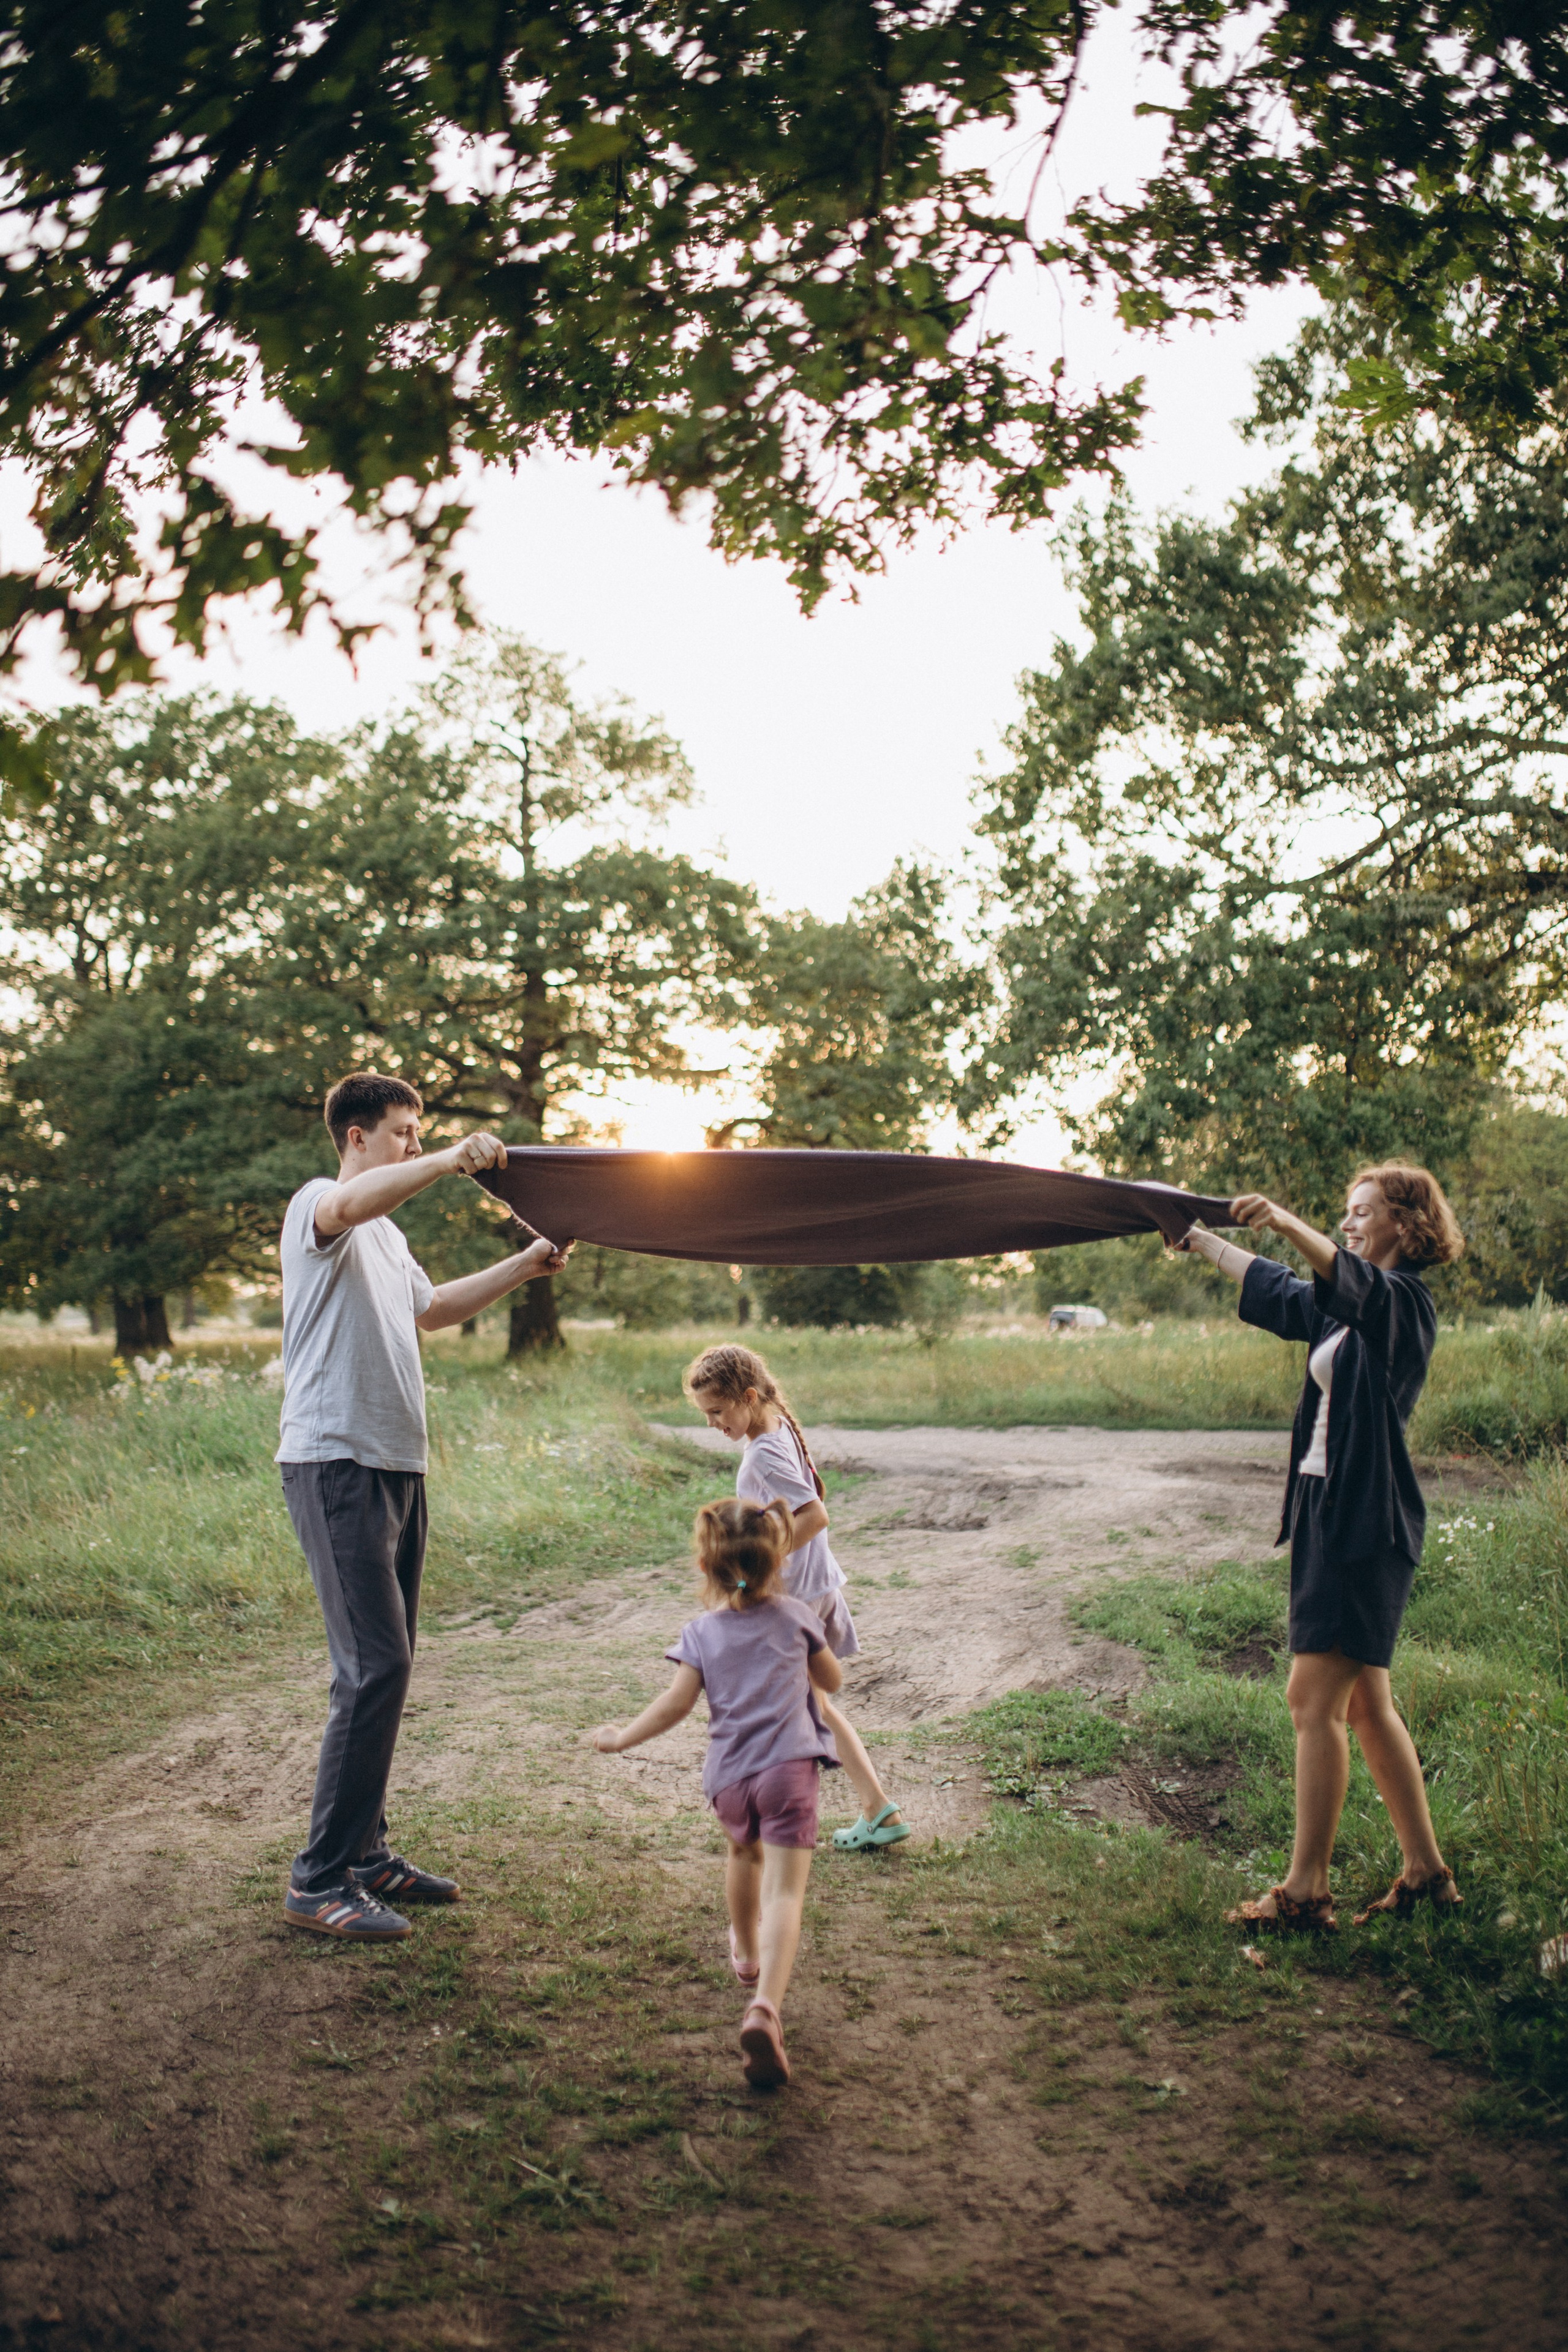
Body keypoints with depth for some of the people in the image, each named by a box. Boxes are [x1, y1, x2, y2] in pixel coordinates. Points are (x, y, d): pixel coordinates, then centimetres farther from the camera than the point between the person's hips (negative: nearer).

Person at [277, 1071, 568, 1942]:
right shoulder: (318, 1207, -6)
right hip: (336, 1465, -10)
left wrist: (523, 1266, 36)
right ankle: (320, 1880, -8)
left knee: (384, 1665, 12)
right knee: (375, 1666, -15)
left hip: (395, 1468, 10)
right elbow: (351, 1202, -31)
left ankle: (365, 1854, 20)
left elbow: (432, 1308, 40)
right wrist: (453, 1160, -41)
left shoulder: (388, 1238, 23)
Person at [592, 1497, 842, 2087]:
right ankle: (765, 2005, -32)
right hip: (790, 1767, -2)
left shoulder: (702, 1631, 7)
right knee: (783, 1890, -12)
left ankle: (746, 1952, 53)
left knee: (743, 1852, 33)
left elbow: (677, 1704, -2)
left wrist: (622, 1738, 10)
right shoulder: (795, 1616, 10)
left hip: (728, 1777, 2)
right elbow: (832, 1680, 22)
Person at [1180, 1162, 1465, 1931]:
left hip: (1367, 1520, -10)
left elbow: (1348, 1279, -32)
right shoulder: (1345, 1308, 18)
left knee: (1313, 1698, -10)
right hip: (1330, 1512, 10)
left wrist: (1288, 1224, -48)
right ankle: (1425, 1869, 21)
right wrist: (1200, 1239, 38)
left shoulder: (1404, 1301, -9)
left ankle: (1305, 1889, -5)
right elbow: (1275, 1291, 33)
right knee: (1365, 1703, 13)